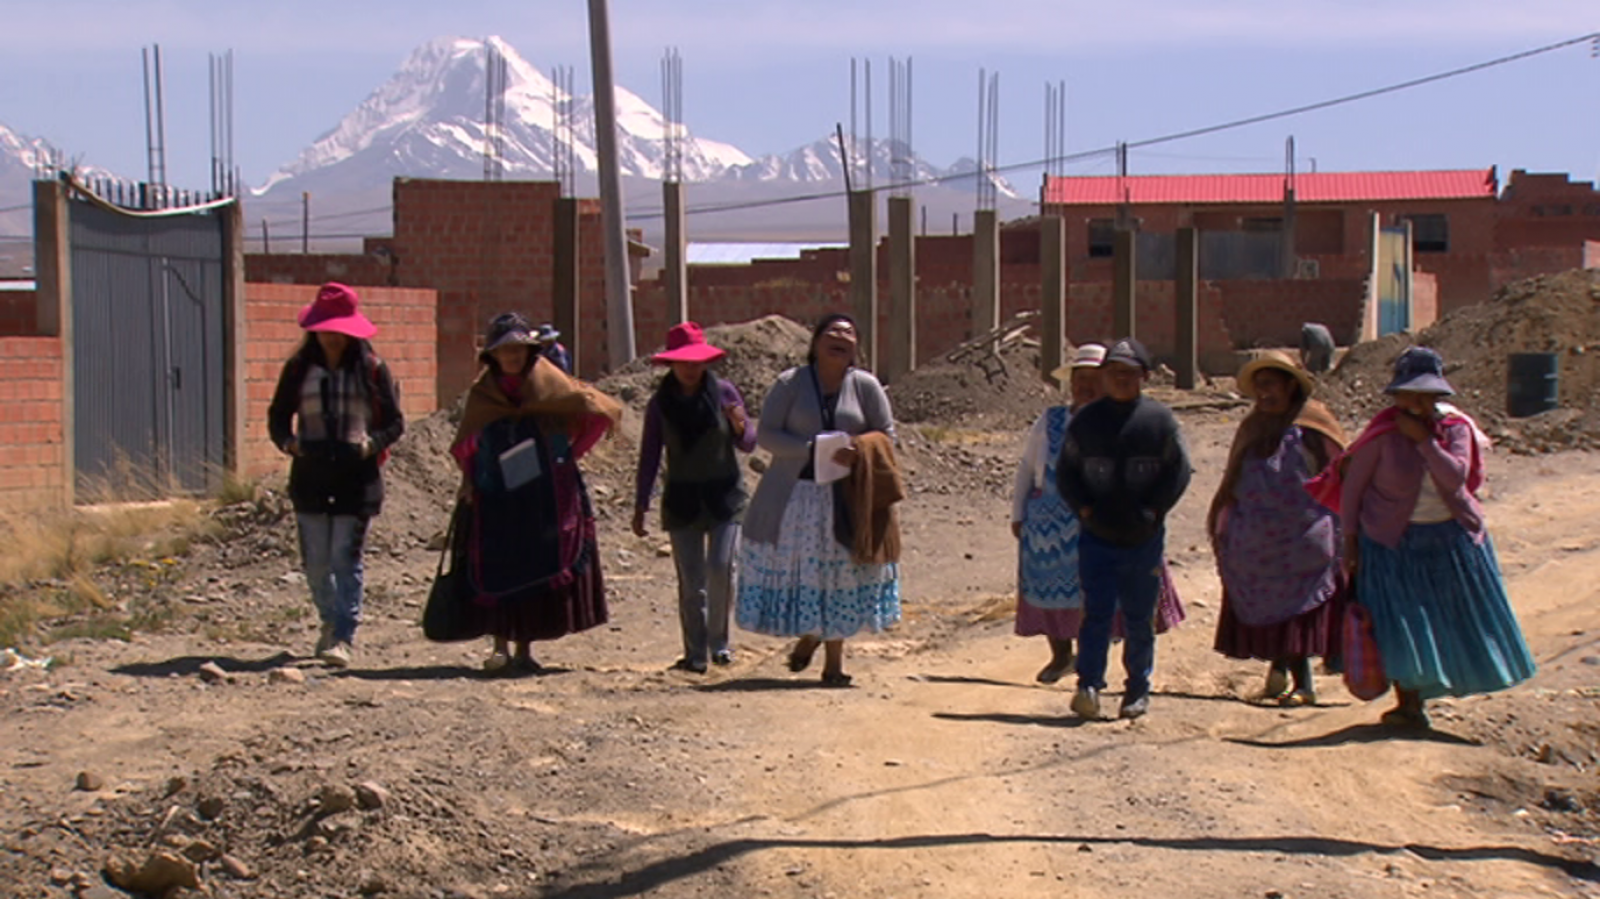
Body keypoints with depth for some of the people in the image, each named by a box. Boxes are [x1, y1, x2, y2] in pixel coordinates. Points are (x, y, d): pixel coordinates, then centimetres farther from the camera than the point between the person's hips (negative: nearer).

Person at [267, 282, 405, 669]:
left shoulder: (371, 370, 2)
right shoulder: (299, 369, 8)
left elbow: (395, 422, 5)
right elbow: (277, 417, 11)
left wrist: (369, 445, -13)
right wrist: (290, 442, -9)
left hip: (356, 478, -2)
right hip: (310, 477, 2)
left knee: (346, 559, -8)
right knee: (315, 561, 6)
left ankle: (344, 638, -7)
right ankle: (331, 621, 30)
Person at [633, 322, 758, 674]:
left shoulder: (723, 392, -1)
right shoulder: (660, 404, 1)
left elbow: (748, 444, 4)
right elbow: (649, 457, 6)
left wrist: (740, 426, -19)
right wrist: (640, 506, 4)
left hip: (724, 495, -1)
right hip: (682, 499, 1)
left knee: (721, 567, -14)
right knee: (690, 580, 0)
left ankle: (719, 640, 5)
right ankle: (695, 654, 6)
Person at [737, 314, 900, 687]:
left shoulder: (865, 386, 3)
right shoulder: (790, 383, -2)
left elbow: (886, 433, 6)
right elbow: (766, 435, -7)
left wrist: (858, 448, -15)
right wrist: (814, 449, -20)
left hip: (848, 498, 1)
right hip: (795, 495, -1)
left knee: (842, 572, 1)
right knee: (793, 571, -1)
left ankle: (834, 660, 13)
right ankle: (807, 634, 27)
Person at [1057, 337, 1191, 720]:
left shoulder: (1159, 419, 0)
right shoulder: (1085, 421, 4)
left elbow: (1179, 470, 1)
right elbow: (1065, 472, 9)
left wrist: (1152, 510, -9)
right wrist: (1085, 508, -6)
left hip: (1144, 538, 0)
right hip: (1097, 537, 0)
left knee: (1139, 619, 8)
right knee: (1097, 613, -9)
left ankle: (1138, 690, 19)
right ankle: (1088, 686, -14)